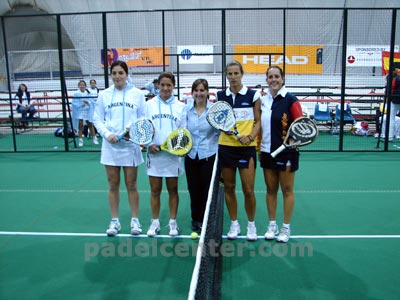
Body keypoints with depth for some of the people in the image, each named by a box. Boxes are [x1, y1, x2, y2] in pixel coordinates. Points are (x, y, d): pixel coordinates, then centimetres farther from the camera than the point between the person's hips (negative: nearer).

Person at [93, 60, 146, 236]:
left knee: (131, 185, 6)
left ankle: (135, 220, 20)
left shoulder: (137, 94, 0)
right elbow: (97, 119, 5)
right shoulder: (104, 95, 4)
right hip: (110, 146, 2)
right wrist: (107, 134, -11)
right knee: (113, 185, 8)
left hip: (131, 146, -1)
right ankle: (114, 221, 21)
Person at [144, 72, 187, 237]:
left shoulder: (180, 106, 3)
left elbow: (183, 130, 5)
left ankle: (173, 222, 22)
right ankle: (155, 222, 21)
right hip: (154, 153, 0)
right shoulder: (149, 104, 3)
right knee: (155, 190, 7)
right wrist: (149, 144, -11)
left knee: (173, 190, 9)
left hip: (173, 154, 0)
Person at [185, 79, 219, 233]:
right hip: (191, 155, 3)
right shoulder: (186, 109, 3)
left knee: (207, 189, 3)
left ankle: (204, 220, 20)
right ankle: (195, 219, 28)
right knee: (193, 189, 10)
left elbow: (219, 132, 1)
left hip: (209, 155, -2)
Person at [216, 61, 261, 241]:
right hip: (226, 147, 3)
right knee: (229, 187, 8)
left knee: (248, 190, -1)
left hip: (247, 147, -2)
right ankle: (234, 224, 25)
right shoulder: (220, 96, 6)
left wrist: (250, 137, -15)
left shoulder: (253, 95, 0)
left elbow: (258, 121, 2)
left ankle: (251, 224, 21)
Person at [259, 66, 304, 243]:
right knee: (270, 189, 12)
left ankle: (286, 228, 20)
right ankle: (272, 225, 25)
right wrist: (259, 149, 10)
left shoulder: (290, 100, -9)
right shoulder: (263, 100, 6)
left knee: (287, 190, 7)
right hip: (267, 152, 5)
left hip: (286, 152, -5)